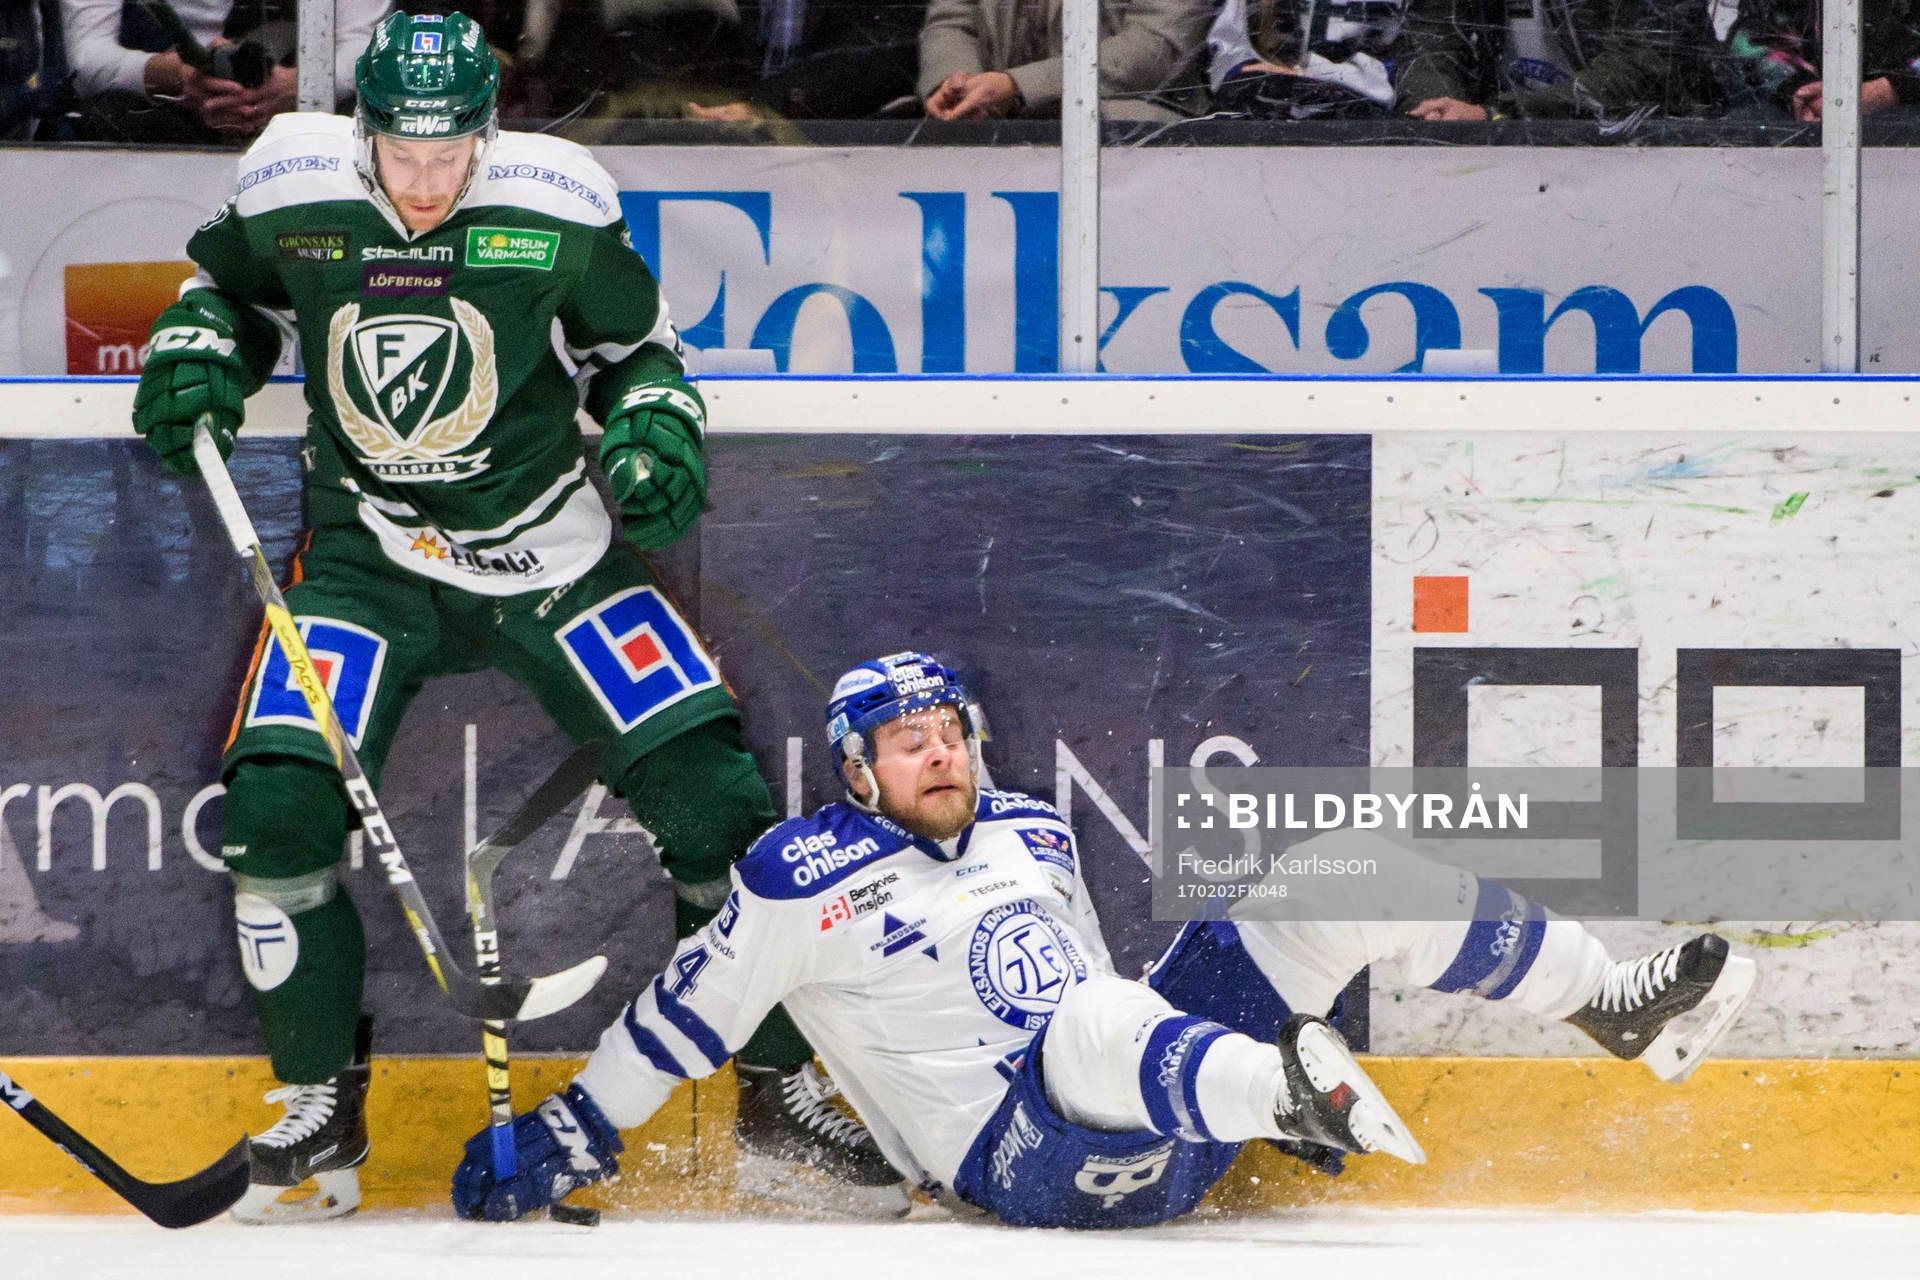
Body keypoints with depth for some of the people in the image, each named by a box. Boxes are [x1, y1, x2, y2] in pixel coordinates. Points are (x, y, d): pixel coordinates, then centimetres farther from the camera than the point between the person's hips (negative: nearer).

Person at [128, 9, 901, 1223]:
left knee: (716, 798, -8)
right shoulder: (292, 190, -11)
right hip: (369, 561, 1)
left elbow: (636, 341, 3)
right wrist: (198, 354, -9)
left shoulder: (557, 206, -14)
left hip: (554, 553, -1)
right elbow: (231, 284, 11)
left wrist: (658, 431, -16)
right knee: (275, 809, -16)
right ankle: (322, 1112, 4)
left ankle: (783, 1096, 9)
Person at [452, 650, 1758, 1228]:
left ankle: (1615, 1004, -2)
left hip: (1173, 1122, 7)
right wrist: (570, 1135, 5)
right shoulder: (805, 880, 1)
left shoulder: (1036, 835, 20)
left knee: (1343, 870, -4)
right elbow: (686, 1017, 6)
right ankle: (1302, 1092, -70)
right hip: (1022, 1153, -7)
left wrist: (1264, 1052, 30)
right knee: (1090, 1018, -43)